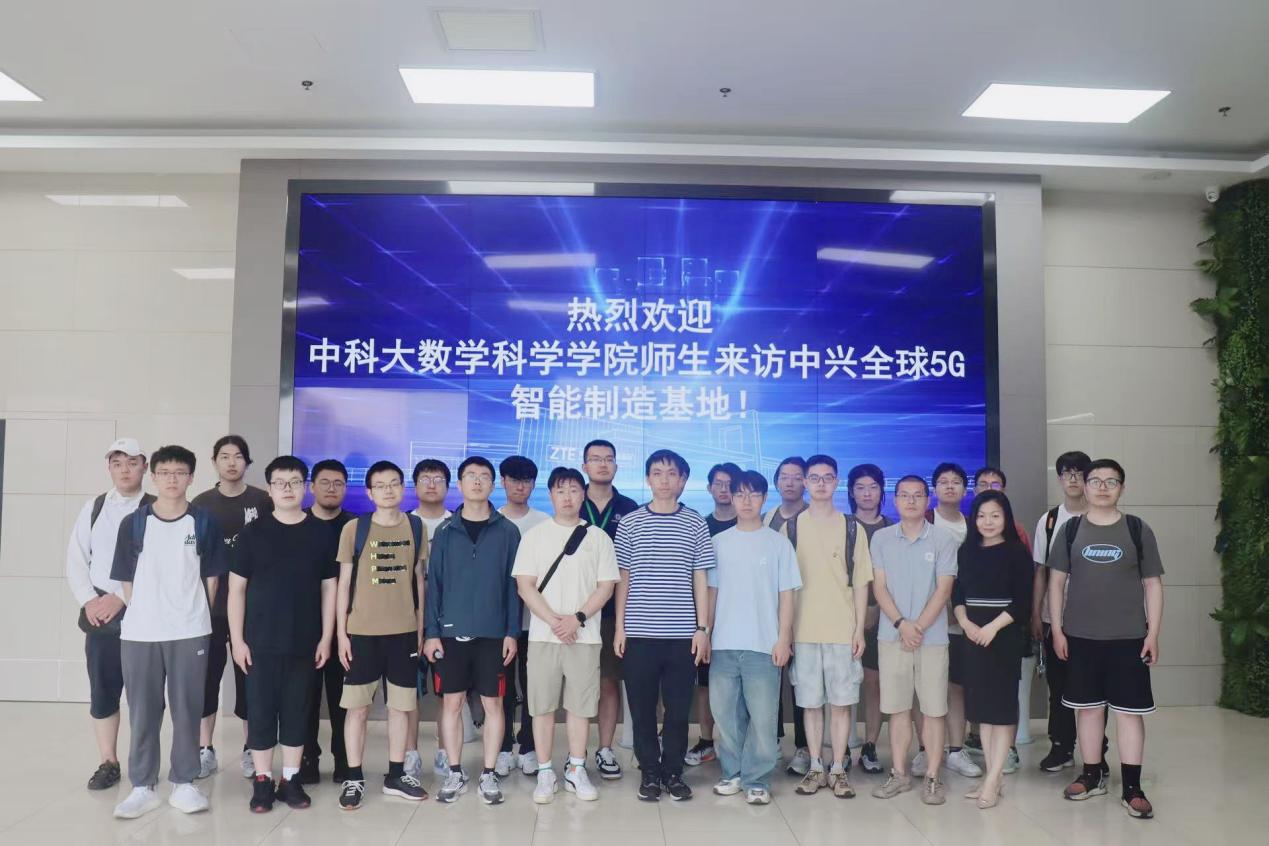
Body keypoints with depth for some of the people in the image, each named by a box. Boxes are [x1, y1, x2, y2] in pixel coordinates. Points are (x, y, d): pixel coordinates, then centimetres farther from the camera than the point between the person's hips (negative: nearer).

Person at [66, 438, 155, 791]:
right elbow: (76, 558, 8)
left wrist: (120, 598, -15)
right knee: (102, 690, 8)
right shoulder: (93, 508, 11)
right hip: (98, 612, 4)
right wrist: (88, 600, -5)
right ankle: (108, 763, 20)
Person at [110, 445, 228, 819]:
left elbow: (212, 577, 4)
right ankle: (142, 787, 18)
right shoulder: (133, 523, 3)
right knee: (142, 711, 7)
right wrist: (140, 614, 2)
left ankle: (184, 783, 17)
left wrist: (195, 616, 2)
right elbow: (127, 580, 7)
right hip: (138, 632, 1)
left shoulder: (204, 523, 1)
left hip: (189, 632, -1)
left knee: (187, 709, 5)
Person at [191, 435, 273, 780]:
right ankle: (205, 750, 19)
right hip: (210, 605, 1)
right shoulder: (202, 504, 5)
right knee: (206, 676, 6)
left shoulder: (262, 502, 1)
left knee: (249, 677, 6)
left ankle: (250, 750, 18)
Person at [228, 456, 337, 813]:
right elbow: (236, 588, 1)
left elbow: (329, 587, 4)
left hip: (304, 641, 1)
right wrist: (237, 639, -4)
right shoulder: (252, 532, -1)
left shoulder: (320, 532, 1)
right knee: (260, 711, 5)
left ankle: (290, 779, 21)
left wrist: (326, 638, 0)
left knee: (297, 711, 9)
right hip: (261, 641, -1)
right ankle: (262, 781, 19)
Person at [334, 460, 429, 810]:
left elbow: (419, 579, 9)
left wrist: (421, 628, 7)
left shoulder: (416, 527, 3)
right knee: (357, 706, 5)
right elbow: (343, 582, 0)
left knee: (401, 705, 10)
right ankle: (354, 778, 17)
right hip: (361, 631, -2)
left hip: (404, 631, 2)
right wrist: (341, 633, -4)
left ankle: (396, 775, 23)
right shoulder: (354, 528, -3)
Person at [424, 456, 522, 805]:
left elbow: (513, 585, 1)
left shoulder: (508, 531, 1)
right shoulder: (445, 531, 3)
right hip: (451, 632, 1)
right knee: (451, 702, 7)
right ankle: (455, 774, 21)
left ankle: (489, 775, 18)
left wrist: (512, 632, -4)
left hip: (493, 633, -1)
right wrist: (431, 631, -3)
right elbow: (433, 582, 3)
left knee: (493, 703, 6)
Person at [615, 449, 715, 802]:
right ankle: (649, 772, 22)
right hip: (639, 633, 0)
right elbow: (623, 578, 5)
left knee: (678, 708, 6)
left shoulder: (696, 524, 4)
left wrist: (703, 629, 0)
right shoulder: (630, 523, 3)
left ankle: (673, 771, 22)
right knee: (642, 708, 7)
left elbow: (700, 581, 5)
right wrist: (619, 627, 1)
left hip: (682, 634, 0)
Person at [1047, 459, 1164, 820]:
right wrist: (1057, 630, 0)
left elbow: (1152, 584, 2)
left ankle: (1132, 788, 9)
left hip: (1128, 637, -1)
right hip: (1080, 636, 1)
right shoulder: (1071, 529, 3)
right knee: (1088, 706, 10)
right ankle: (1092, 776, 23)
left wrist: (1153, 634, -3)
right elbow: (1057, 581, 5)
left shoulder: (1138, 529, 0)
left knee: (1129, 710, 2)